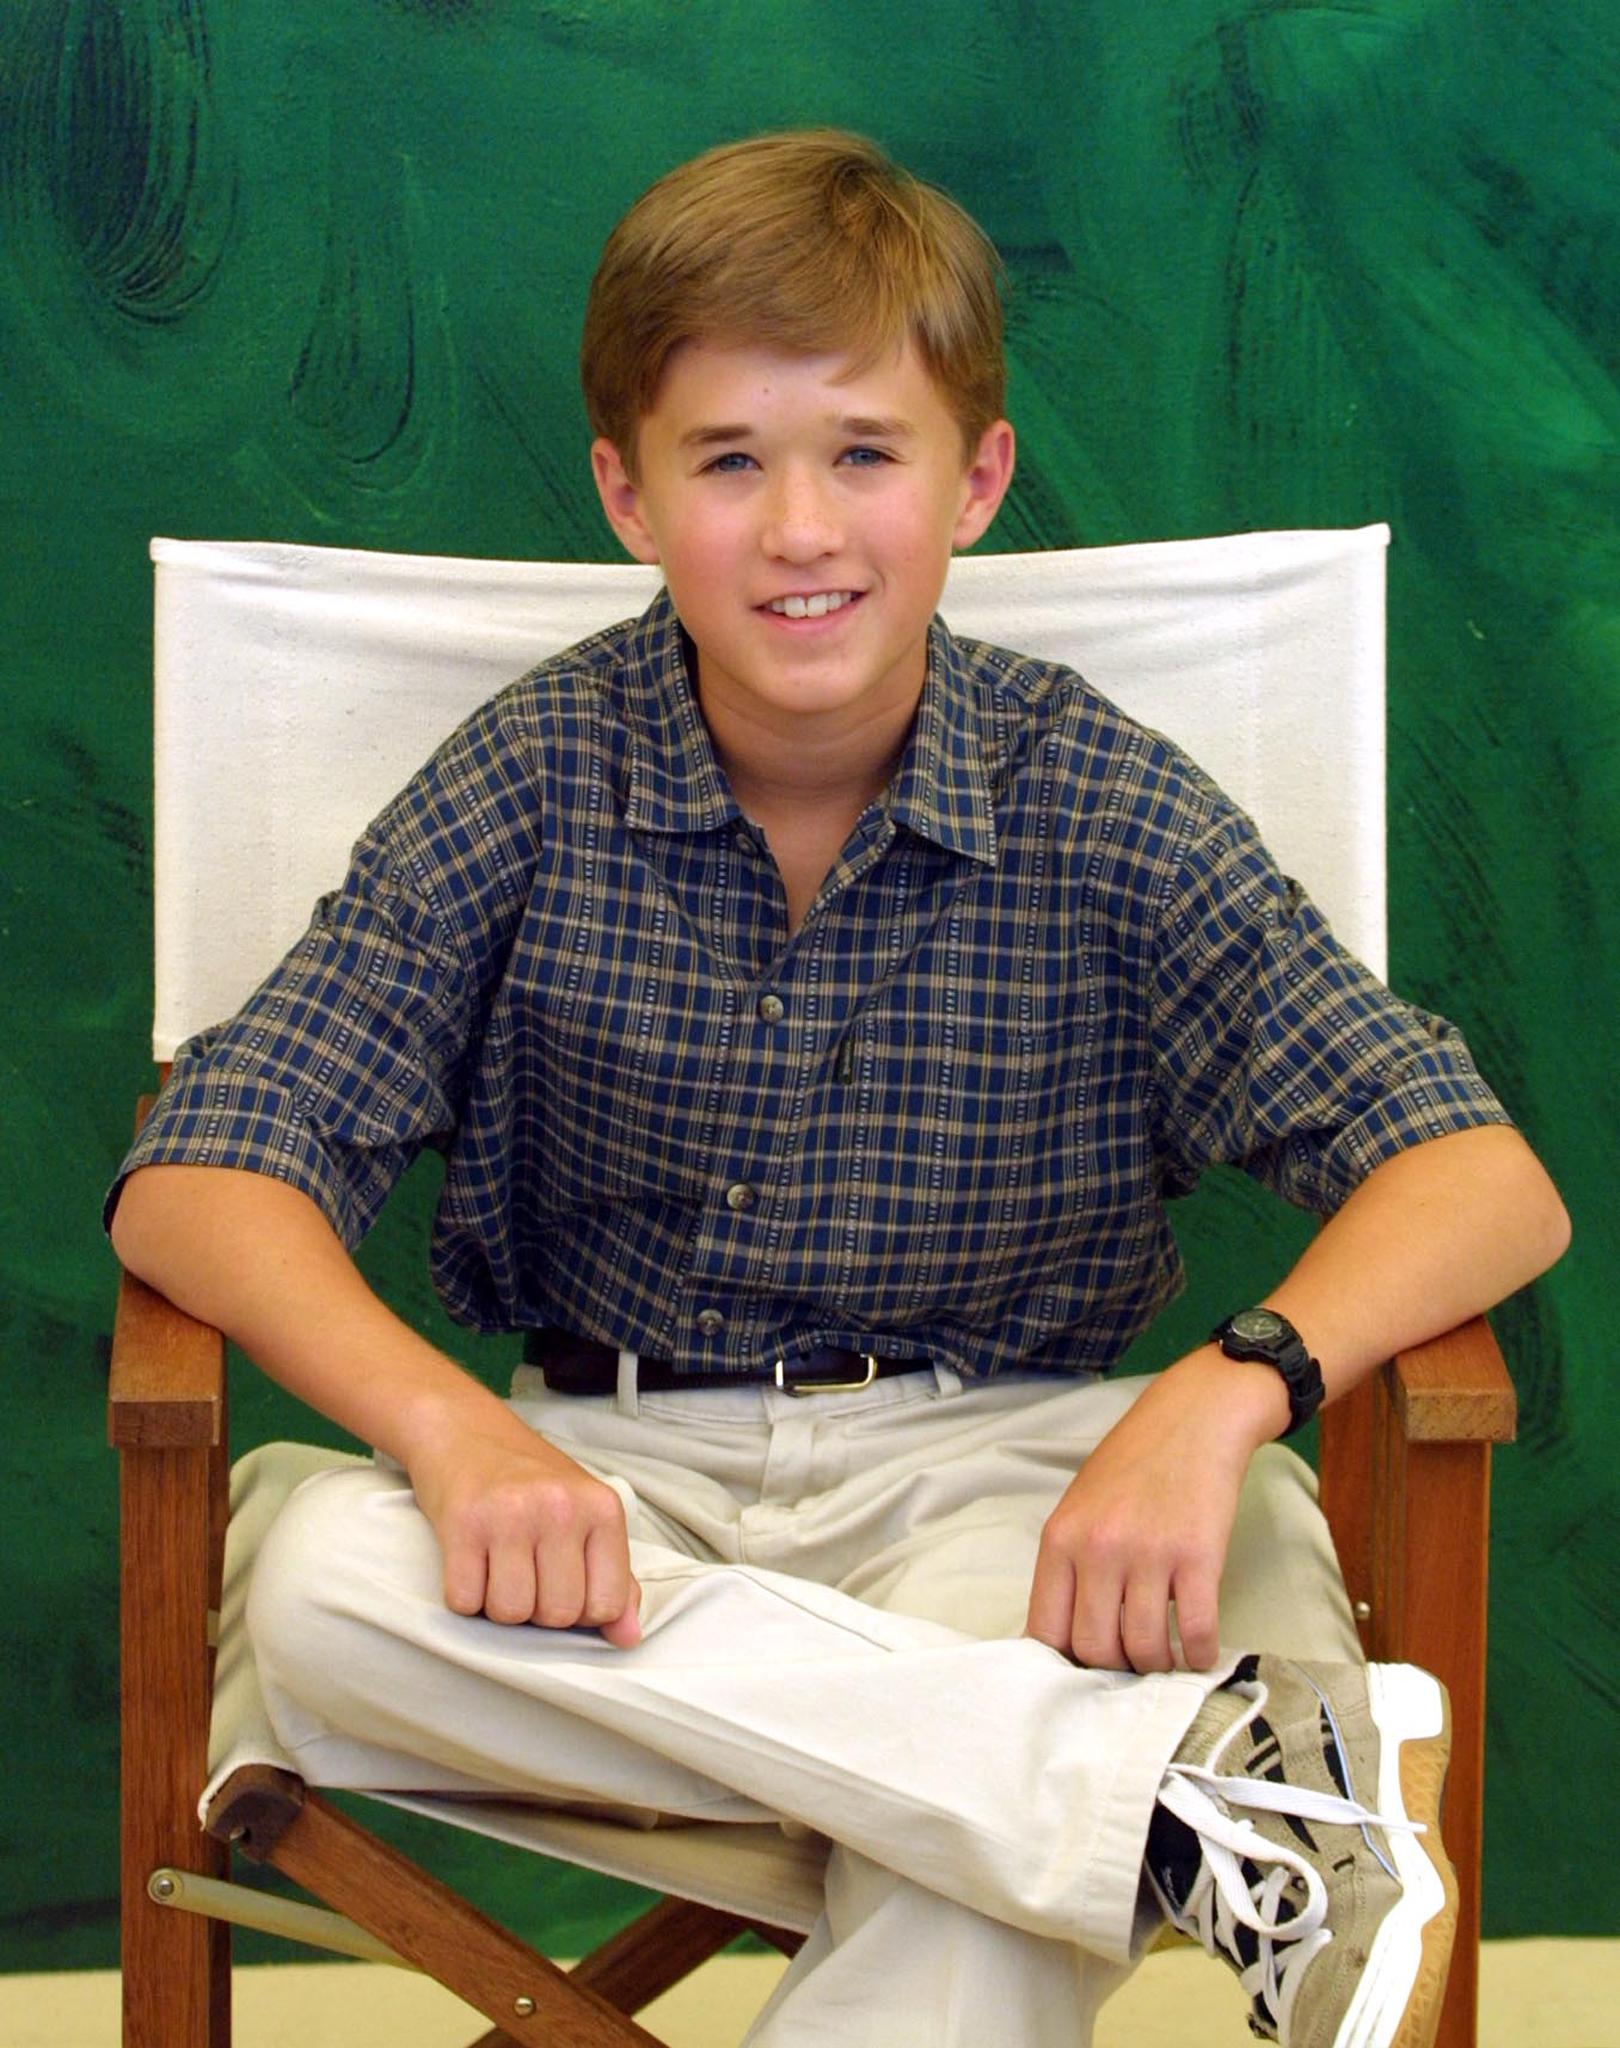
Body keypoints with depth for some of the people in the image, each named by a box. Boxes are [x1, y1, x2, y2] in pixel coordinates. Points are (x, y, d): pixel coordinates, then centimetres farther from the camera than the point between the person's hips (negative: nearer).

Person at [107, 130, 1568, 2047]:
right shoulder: (535, 782, -3)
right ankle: (1191, 1779, -31)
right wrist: (451, 1426, -28)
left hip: (995, 1465, -2)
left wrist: (1228, 1385, -30)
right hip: (621, 1469, 3)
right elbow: (196, 1175, -7)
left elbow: (1489, 1179, -9)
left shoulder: (1099, 804, -5)